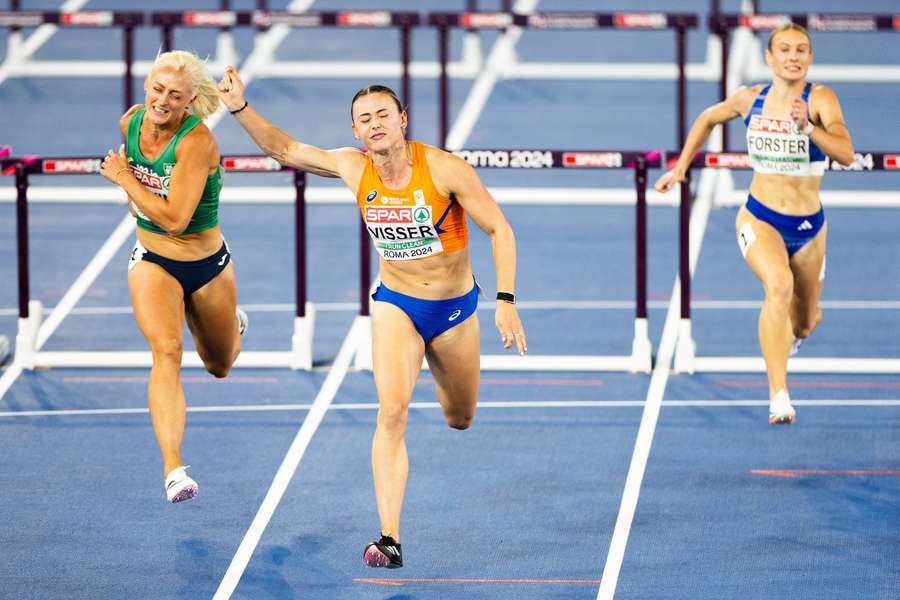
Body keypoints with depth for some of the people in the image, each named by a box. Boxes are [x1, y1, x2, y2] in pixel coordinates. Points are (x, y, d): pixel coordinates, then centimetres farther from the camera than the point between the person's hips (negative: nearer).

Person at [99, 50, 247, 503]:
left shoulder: (197, 141, -27)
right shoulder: (130, 122, -9)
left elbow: (174, 218, -32)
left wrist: (123, 179, -24)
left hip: (207, 264, -2)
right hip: (153, 262, 2)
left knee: (220, 365, 21)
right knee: (166, 351, -25)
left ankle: (235, 325, 60)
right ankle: (173, 470, -36)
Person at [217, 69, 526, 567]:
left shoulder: (445, 170, -21)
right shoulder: (354, 168, -11)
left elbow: (499, 230, -14)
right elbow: (285, 149, 3)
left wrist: (505, 302, -21)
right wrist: (240, 108, -10)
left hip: (455, 308, -1)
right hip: (395, 305, 1)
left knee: (460, 419, 18)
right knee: (391, 411, -21)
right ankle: (389, 539, -25)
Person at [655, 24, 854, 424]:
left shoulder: (820, 99, -13)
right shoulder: (750, 99, -3)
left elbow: (846, 154, -28)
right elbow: (708, 119, 19)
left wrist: (808, 127, -42)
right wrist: (681, 167, 16)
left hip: (809, 226, 1)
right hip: (759, 218, -1)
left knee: (805, 321, 17)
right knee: (779, 286, -31)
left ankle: (788, 332, 59)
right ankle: (779, 398, -37)